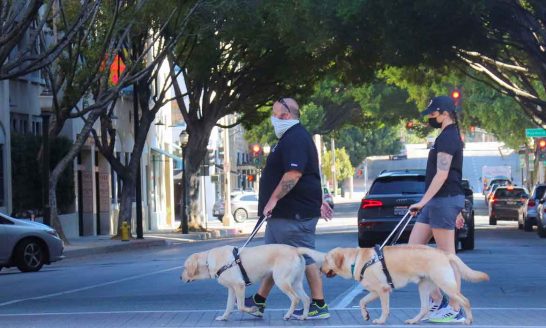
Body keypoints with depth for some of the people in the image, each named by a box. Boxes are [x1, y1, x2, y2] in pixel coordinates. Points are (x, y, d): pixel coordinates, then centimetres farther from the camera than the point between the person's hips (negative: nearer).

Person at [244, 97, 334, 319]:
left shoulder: (295, 139, -17)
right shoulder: (291, 138, 18)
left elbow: (294, 174, -28)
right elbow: (311, 174, 24)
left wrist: (273, 199, -26)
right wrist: (319, 201, 26)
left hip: (295, 213, -11)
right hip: (285, 212, 11)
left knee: (305, 258, -6)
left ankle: (319, 306, -1)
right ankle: (259, 301, 20)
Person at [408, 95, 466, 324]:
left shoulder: (447, 138, -12)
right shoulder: (449, 137, 19)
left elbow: (442, 174, -21)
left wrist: (423, 201, -24)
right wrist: (457, 210, 25)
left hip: (444, 201, -10)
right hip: (437, 202, 10)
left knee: (447, 256, -6)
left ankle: (455, 310, -2)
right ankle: (436, 299, 12)